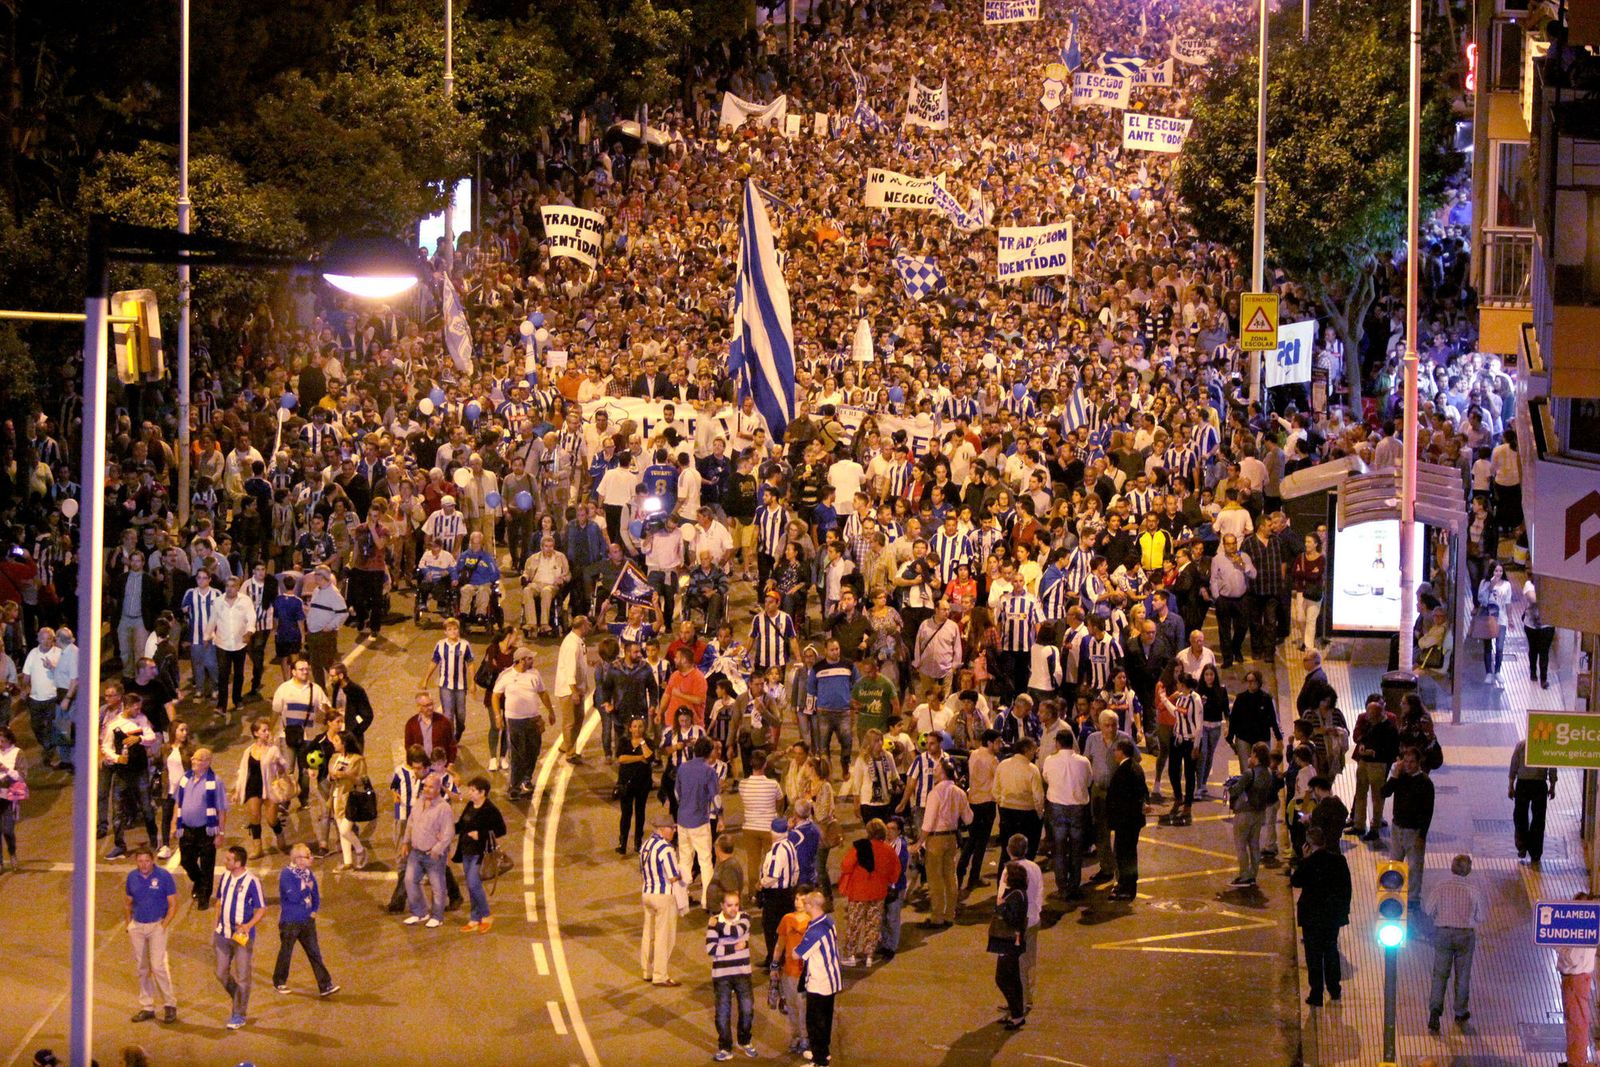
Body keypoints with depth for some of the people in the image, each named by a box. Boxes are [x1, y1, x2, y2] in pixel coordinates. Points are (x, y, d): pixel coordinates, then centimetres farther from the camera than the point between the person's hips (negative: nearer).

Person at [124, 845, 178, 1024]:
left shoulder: (164, 876, -8)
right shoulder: (132, 877, 4)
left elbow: (173, 905, -5)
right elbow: (127, 903, 16)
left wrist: (164, 926, -14)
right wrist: (129, 926, 7)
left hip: (157, 925, -4)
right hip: (137, 926, 5)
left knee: (158, 965, -14)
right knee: (142, 968, 7)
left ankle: (170, 1004, -2)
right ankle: (147, 1007, 15)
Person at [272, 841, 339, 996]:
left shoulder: (309, 873, 4)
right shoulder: (286, 874, -17)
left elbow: (316, 895, 15)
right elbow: (293, 897, -27)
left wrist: (315, 910, 3)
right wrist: (307, 888, -14)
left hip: (307, 920, 5)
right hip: (290, 921, -5)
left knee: (314, 953, 2)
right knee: (286, 952, 10)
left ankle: (325, 985, 0)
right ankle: (279, 982, 29)